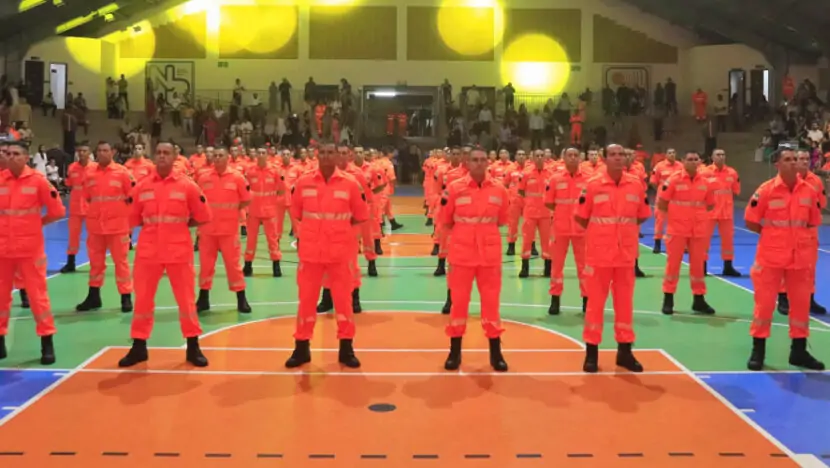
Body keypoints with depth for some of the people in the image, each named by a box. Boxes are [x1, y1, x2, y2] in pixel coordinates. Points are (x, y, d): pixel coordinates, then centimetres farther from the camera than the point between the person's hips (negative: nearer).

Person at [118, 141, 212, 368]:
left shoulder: (187, 185, -4)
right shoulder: (141, 186, 2)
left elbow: (202, 217, 2)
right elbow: (134, 218, 12)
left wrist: (179, 227, 0)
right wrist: (155, 227, 4)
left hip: (179, 251, -2)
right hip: (148, 251, 2)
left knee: (186, 300, 6)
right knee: (143, 299, 8)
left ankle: (193, 347, 18)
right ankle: (139, 347, 21)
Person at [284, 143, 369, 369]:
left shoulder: (350, 184, -5)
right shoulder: (303, 182, -2)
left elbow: (360, 216, 6)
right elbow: (296, 213, 11)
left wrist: (339, 228, 3)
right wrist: (314, 227, 5)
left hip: (341, 252, -1)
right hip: (310, 251, 1)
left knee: (343, 299, 7)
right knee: (306, 299, 8)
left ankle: (346, 348, 19)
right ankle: (301, 348, 20)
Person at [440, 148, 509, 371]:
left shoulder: (499, 189, -1)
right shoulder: (454, 188, -5)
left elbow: (501, 220, 9)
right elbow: (446, 221, 5)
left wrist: (485, 231, -2)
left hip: (490, 254, 1)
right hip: (461, 254, -1)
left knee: (491, 302, 8)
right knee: (459, 301, 8)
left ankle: (495, 353, 19)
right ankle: (455, 352, 20)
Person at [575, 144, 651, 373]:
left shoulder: (637, 184, 0)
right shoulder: (593, 184, -8)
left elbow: (642, 216, 12)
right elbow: (581, 217, 1)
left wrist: (625, 230, 7)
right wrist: (599, 233, 6)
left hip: (626, 253, 3)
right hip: (599, 253, -2)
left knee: (625, 302, 10)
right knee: (595, 302, 5)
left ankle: (625, 351, 21)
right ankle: (592, 352, 14)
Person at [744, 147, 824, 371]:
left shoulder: (810, 191, 1)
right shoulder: (766, 190, -9)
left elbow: (813, 222, 12)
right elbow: (750, 222, -4)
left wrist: (798, 236, -1)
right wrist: (772, 234, -2)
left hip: (801, 257, 4)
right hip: (771, 256, -3)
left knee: (801, 303, 9)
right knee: (764, 302, 2)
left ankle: (799, 351, 22)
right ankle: (758, 350, 13)